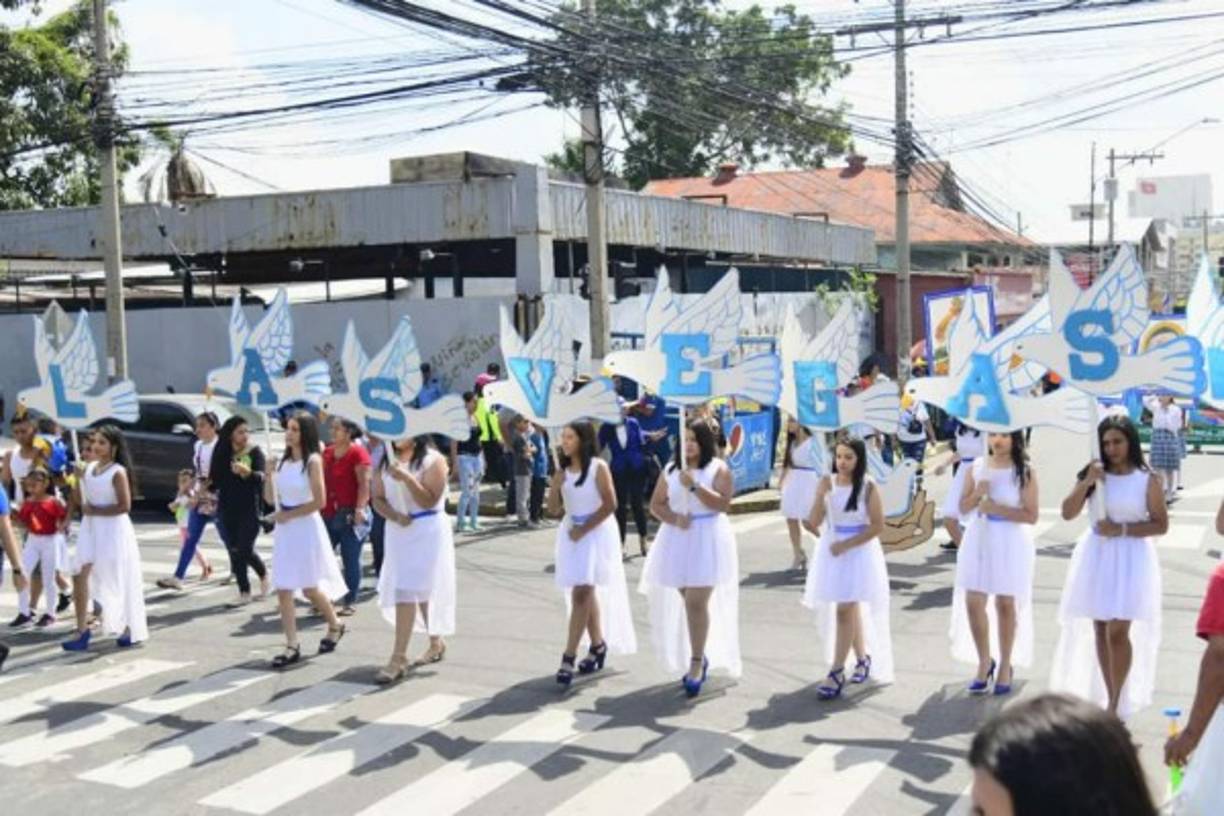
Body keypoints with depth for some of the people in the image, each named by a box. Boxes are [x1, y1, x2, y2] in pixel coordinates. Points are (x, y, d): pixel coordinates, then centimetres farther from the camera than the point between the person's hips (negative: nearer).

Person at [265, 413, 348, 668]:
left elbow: (319, 501, -16)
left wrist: (288, 514, -11)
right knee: (283, 589, 0)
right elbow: (270, 499, 10)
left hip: (306, 528, -6)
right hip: (283, 530, 6)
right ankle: (292, 646, 4)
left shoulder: (313, 461, -11)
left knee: (309, 588, 3)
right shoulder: (283, 461, 8)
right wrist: (268, 474, -6)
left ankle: (335, 626, 29)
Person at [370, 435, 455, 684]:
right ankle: (436, 642, 32)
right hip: (398, 532, 6)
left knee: (406, 591, -11)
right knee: (421, 590, 14)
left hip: (426, 532, -6)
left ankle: (399, 658, -9)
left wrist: (407, 478, -27)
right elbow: (378, 499, 5)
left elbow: (430, 501, -15)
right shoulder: (386, 461, 8)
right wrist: (395, 515, -14)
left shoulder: (432, 460, -9)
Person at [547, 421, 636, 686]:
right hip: (570, 532, 6)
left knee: (581, 592, -12)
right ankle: (597, 644, 28)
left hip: (597, 533, -6)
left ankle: (569, 657, -12)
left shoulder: (598, 467, -10)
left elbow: (610, 505, -12)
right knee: (587, 592, 13)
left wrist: (585, 529, -13)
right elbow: (554, 509, 5)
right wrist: (555, 484, -12)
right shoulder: (562, 469, 6)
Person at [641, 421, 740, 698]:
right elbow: (656, 504, 7)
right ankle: (699, 657, 26)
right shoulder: (671, 469, 10)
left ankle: (696, 663, -3)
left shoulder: (718, 468, -2)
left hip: (707, 540, -5)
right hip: (677, 540, 5)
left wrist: (694, 486, -21)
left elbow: (723, 503, -13)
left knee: (696, 603, -11)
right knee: (688, 601, 10)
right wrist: (675, 518, -11)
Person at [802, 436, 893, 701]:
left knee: (845, 609, -10)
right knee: (851, 609, 16)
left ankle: (836, 672, -8)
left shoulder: (868, 487, -9)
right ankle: (863, 658, 34)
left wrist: (846, 544, -16)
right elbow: (814, 523, -2)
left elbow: (877, 526, -10)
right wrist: (821, 495, -17)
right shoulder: (827, 482, 0)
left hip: (859, 551, -4)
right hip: (831, 551, 4)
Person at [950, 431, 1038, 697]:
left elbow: (1031, 515, -10)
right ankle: (984, 662, 20)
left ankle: (1005, 666, 21)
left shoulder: (1024, 472, -6)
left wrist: (997, 508, -18)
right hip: (979, 539, 3)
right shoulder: (976, 468, 5)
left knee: (1006, 603, 4)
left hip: (1011, 543, -3)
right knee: (973, 602, 1)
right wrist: (977, 494, -12)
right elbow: (963, 508, 7)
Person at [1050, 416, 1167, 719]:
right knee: (1100, 630, 8)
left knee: (1118, 631, -11)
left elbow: (1161, 525, -2)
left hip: (1131, 558, -3)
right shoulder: (1094, 473, 5)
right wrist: (1086, 483, -13)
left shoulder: (1148, 480, -3)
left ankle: (1116, 705, 0)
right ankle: (1111, 700, 19)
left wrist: (1122, 529, -14)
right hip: (1096, 555, 4)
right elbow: (1068, 513, -1)